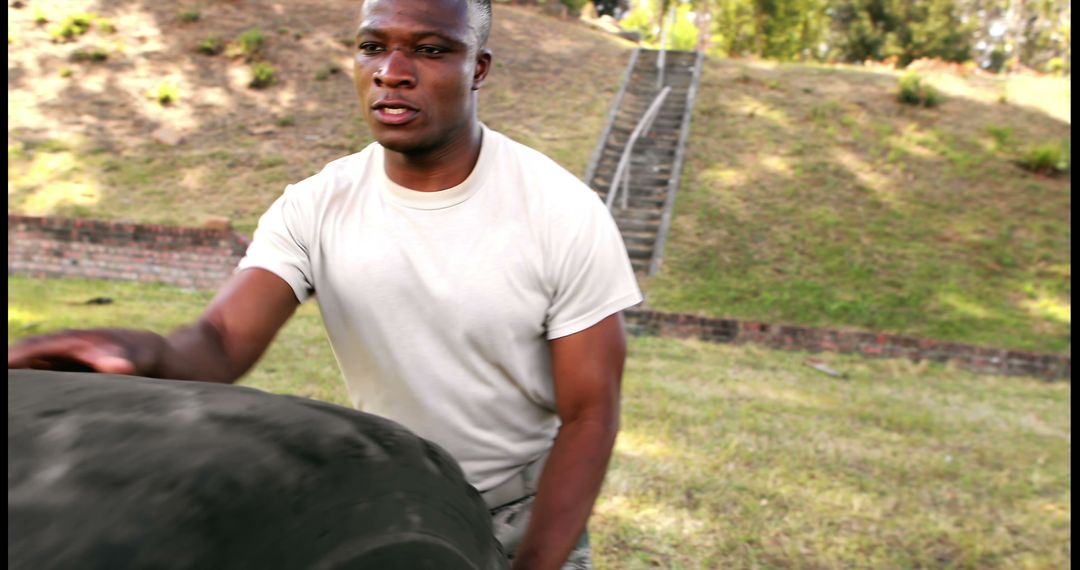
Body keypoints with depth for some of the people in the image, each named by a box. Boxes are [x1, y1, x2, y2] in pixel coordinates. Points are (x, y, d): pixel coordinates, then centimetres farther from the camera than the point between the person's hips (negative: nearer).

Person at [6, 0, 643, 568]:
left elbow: (589, 415, -18)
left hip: (530, 505, -2)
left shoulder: (564, 213, -22)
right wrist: (148, 353, -47)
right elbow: (219, 343, -24)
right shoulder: (314, 208, -13)